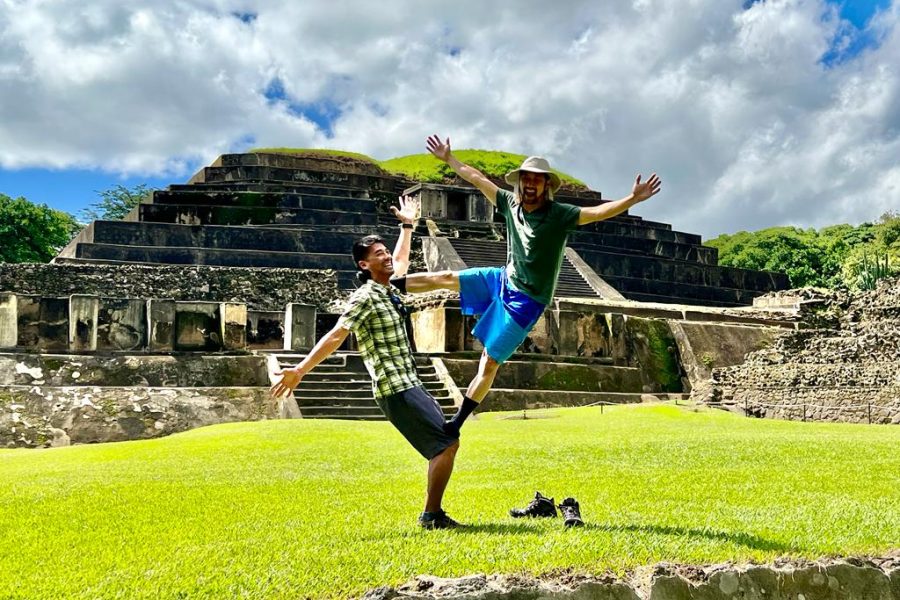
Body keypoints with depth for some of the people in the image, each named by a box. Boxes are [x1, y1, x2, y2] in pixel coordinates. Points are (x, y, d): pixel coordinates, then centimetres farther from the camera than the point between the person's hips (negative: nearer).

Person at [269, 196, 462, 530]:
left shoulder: (386, 290, 15)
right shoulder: (365, 297, -10)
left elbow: (401, 262, 36)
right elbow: (335, 337, -18)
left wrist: (407, 227, 37)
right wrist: (300, 370, -25)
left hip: (410, 386, 10)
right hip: (396, 389, -9)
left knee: (446, 444, 11)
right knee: (446, 444, -13)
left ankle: (433, 513, 15)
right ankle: (431, 516, -7)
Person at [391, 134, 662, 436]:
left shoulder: (559, 215, -19)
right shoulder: (511, 203, -3)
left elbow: (598, 212, -32)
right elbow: (477, 178, 7)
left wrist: (633, 198, -46)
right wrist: (448, 158, 13)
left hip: (526, 300, -6)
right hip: (502, 279, 6)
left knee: (489, 362, -3)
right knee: (445, 278, 7)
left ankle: (456, 423, 7)